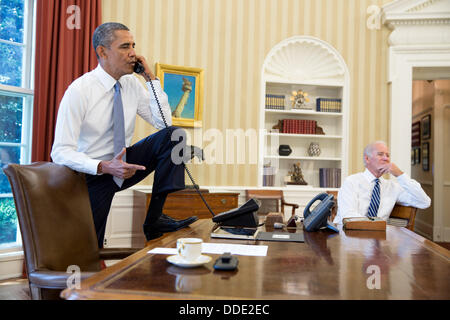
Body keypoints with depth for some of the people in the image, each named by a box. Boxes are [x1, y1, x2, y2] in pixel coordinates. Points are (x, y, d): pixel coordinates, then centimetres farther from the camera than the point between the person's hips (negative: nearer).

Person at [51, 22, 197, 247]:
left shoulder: (131, 84, -2)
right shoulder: (79, 91, -19)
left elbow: (163, 122, -2)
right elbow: (61, 152, -21)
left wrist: (150, 78, -9)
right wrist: (104, 167, -36)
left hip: (124, 162, 5)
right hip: (93, 174, -4)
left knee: (173, 135, -18)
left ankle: (155, 219, -19)